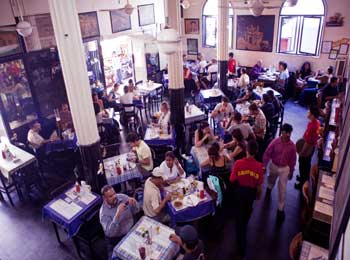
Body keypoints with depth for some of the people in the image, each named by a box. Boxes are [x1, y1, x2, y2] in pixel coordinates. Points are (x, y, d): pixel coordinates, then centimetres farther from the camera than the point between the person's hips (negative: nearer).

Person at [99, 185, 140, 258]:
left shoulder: (123, 197, -9)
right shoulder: (104, 212, -20)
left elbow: (136, 211, 0)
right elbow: (109, 233, -28)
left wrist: (134, 204, -22)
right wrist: (117, 214, -37)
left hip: (131, 231, 4)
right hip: (115, 239, -4)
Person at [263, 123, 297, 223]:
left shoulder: (292, 145, -15)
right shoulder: (275, 142, -20)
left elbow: (293, 160, -3)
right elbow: (267, 154, -13)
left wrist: (291, 172, 3)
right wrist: (264, 166, -15)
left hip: (285, 168, 0)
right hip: (273, 166, 0)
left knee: (282, 189, 0)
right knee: (271, 181, 27)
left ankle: (281, 209, 13)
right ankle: (269, 188, 64)